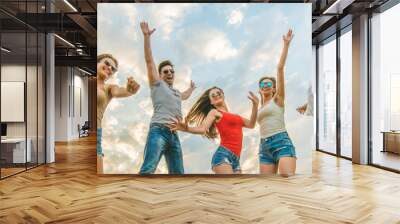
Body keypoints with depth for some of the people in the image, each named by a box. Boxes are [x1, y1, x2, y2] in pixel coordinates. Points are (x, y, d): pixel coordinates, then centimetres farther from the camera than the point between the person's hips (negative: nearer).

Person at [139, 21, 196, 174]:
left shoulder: (177, 93, 30)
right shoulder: (157, 84, 12)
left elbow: (184, 96, 56)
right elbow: (149, 60, 3)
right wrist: (147, 37, -2)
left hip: (174, 135, 7)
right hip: (159, 131, -7)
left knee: (178, 173, 5)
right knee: (148, 169, -23)